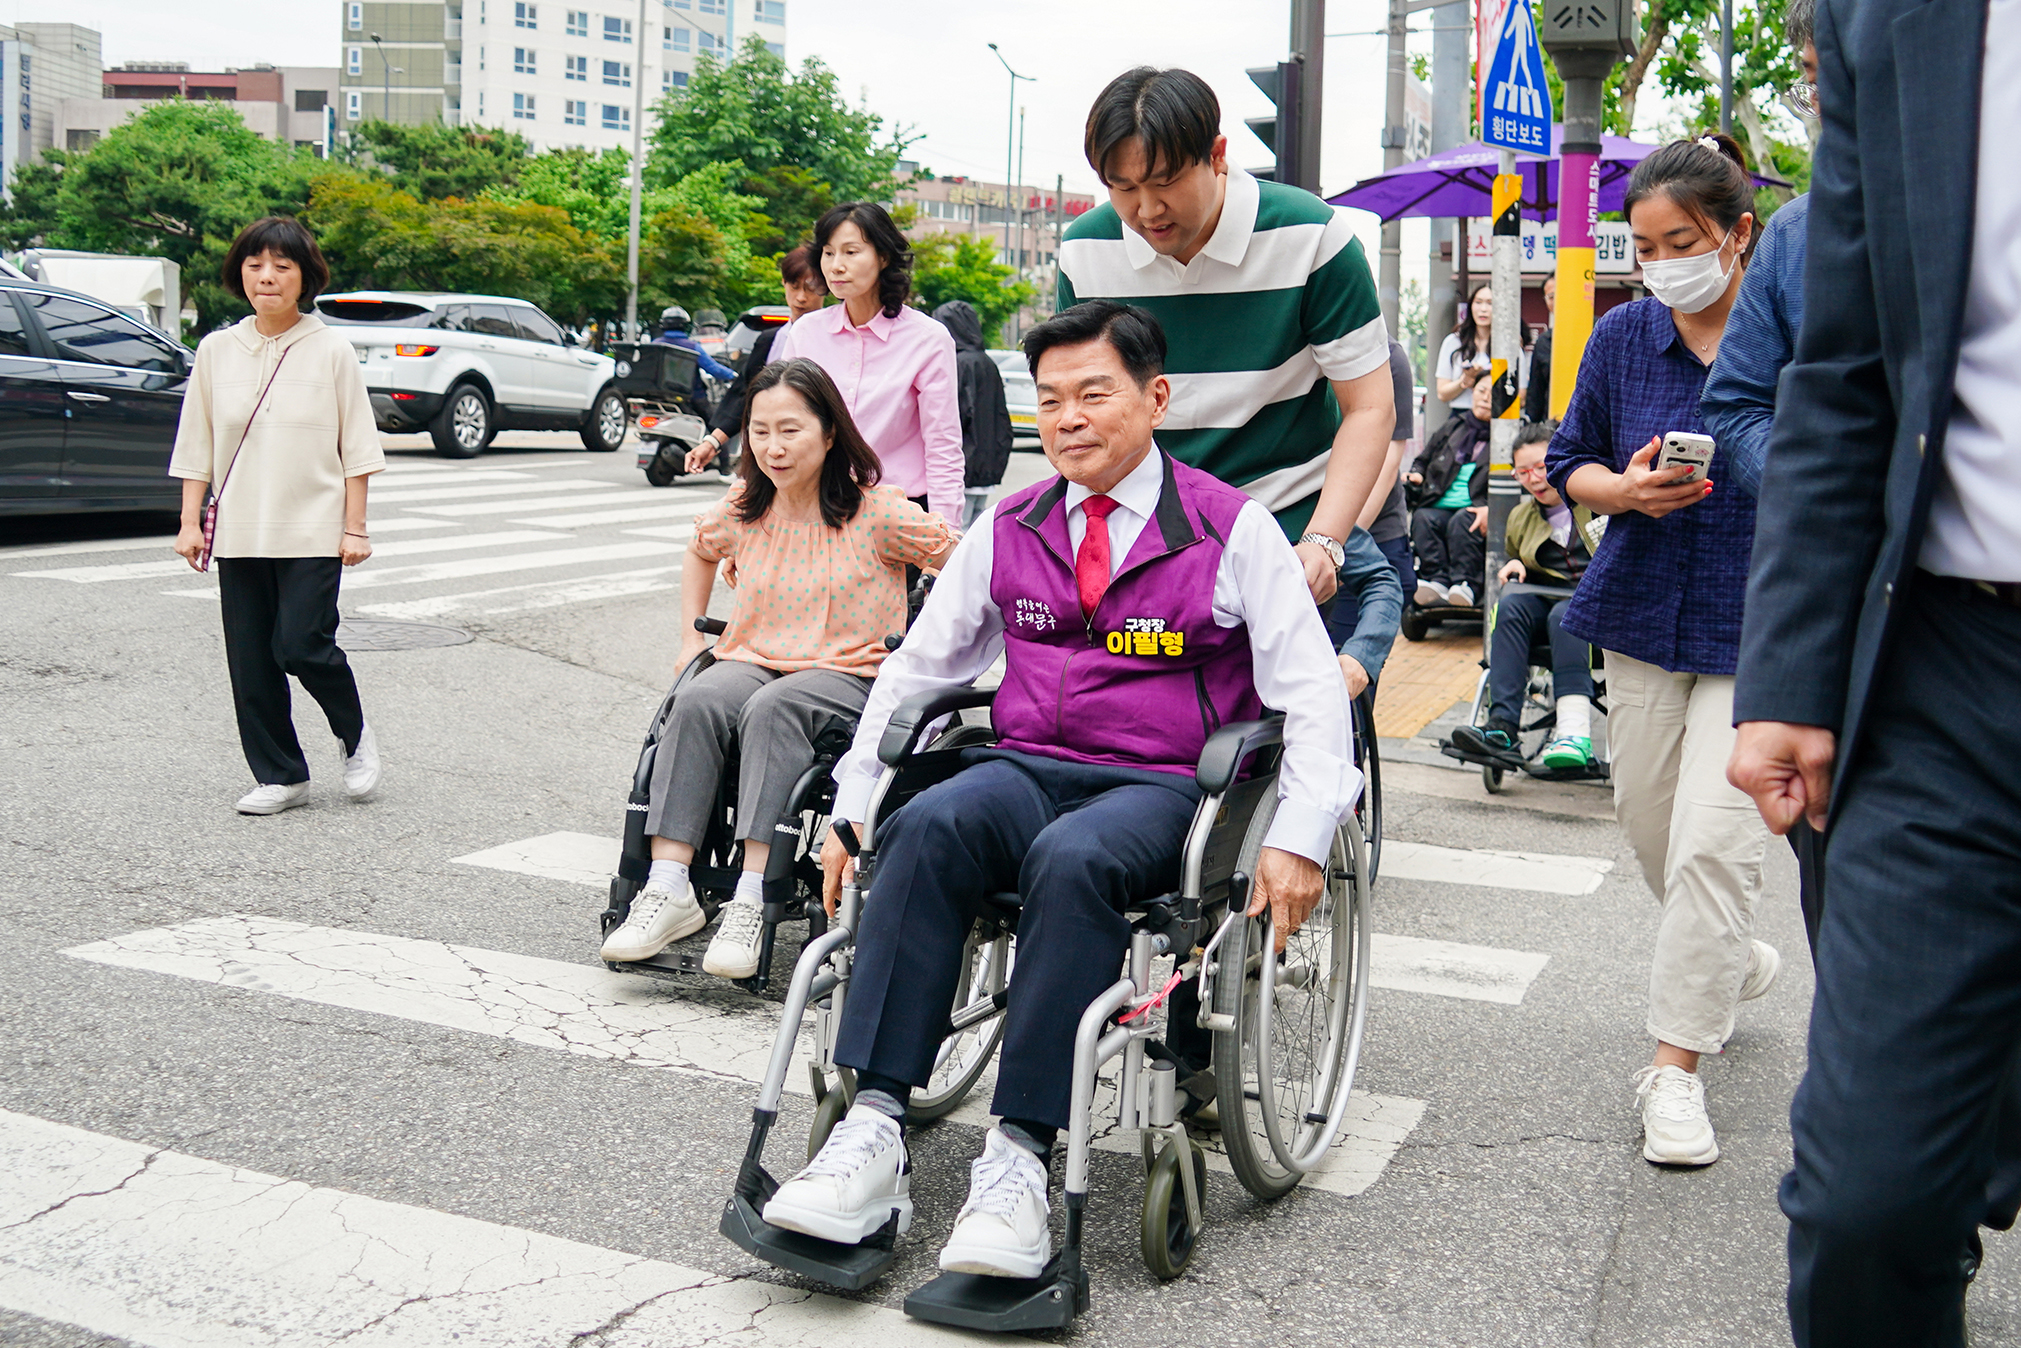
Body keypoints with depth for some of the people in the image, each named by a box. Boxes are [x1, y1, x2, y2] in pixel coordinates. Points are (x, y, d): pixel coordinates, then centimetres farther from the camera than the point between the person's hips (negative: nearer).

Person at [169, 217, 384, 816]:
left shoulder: (331, 351, -2)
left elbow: (357, 449, 0)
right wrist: (190, 521, 6)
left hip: (313, 530, -3)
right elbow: (198, 445, 11)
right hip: (239, 532, 4)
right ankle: (280, 777, 17)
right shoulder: (217, 350, 6)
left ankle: (356, 737, 16)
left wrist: (354, 528, -4)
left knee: (302, 644, -12)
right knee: (251, 661, 4)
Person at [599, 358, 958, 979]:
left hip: (847, 676, -4)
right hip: (753, 662, 4)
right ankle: (670, 887, -34)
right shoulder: (742, 509, 8)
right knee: (696, 702, -30)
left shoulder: (876, 512, -6)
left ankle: (751, 901, -42)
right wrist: (690, 634, 22)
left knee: (771, 709, -37)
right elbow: (700, 553, 31)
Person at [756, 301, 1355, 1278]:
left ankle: (1019, 1157, -33)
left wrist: (1299, 838, -11)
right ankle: (872, 1134, -33)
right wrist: (852, 810, 12)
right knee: (927, 827, -30)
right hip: (1025, 769, 4)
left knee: (1074, 860, -37)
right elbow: (913, 670, 19)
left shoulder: (1234, 529, 3)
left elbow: (1313, 694, 1)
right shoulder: (1008, 529, 14)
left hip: (1160, 787, -3)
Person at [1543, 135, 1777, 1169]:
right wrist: (1625, 489, -11)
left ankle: (1675, 1064, 3)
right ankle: (1733, 961, 43)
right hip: (1645, 611, 4)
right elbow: (1572, 461, 9)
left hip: (1761, 623, -4)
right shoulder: (1624, 336, 3)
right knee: (1648, 821, 13)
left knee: (1713, 839, -10)